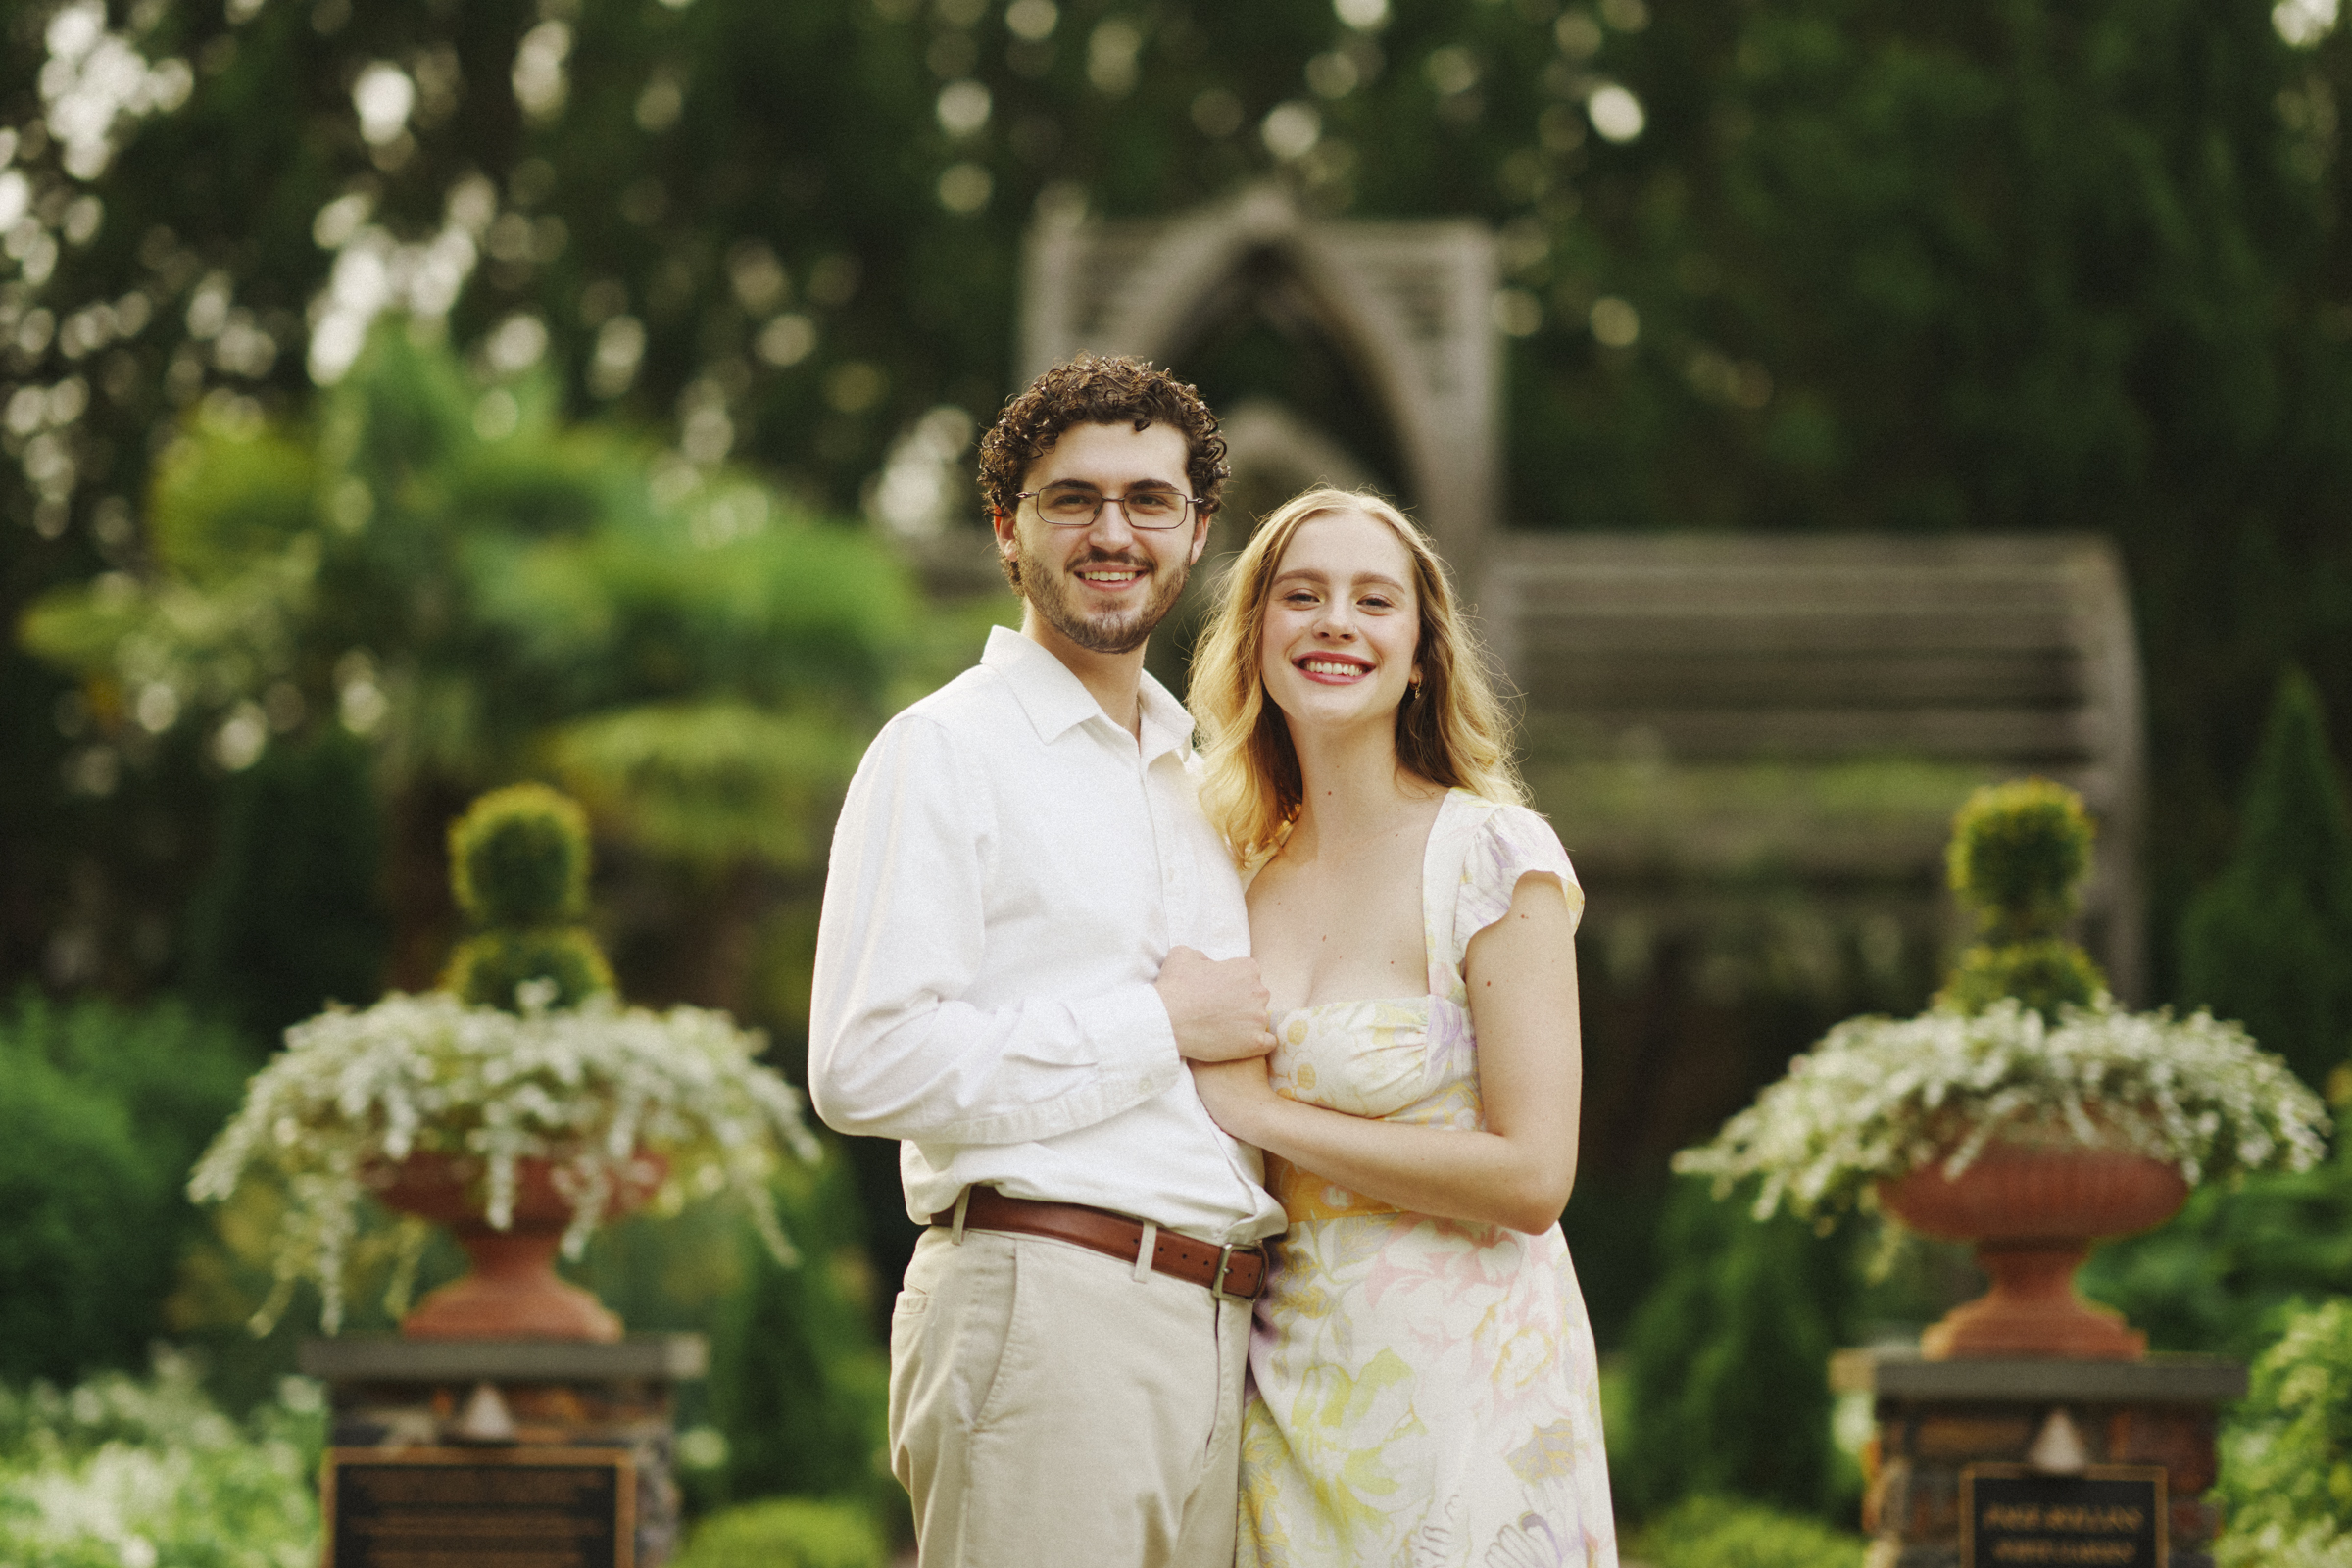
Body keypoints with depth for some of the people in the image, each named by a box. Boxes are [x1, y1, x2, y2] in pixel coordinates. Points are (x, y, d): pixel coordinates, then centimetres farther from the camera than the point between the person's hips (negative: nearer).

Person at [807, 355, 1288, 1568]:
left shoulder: (1195, 779, 23)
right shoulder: (945, 752, -3)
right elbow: (868, 1067, -15)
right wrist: (1159, 1024, -9)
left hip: (1212, 1333, 7)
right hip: (1047, 1314, -7)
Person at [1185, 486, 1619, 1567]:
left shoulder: (1494, 858, -10)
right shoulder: (1245, 874, 8)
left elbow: (1531, 1177, -16)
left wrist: (1262, 1112, -12)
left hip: (1461, 1380, -5)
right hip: (1292, 1386, 5)